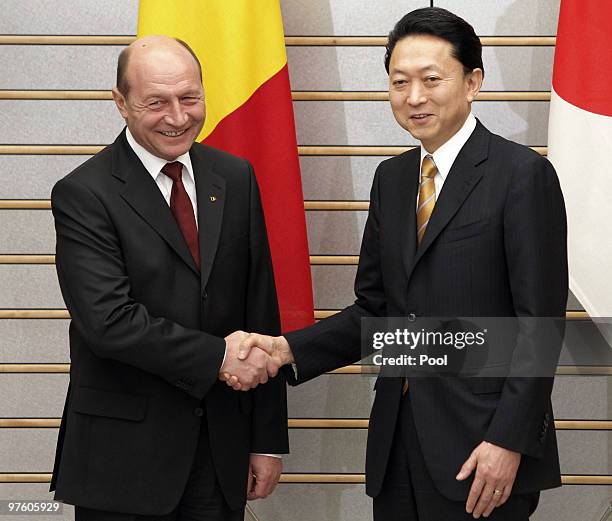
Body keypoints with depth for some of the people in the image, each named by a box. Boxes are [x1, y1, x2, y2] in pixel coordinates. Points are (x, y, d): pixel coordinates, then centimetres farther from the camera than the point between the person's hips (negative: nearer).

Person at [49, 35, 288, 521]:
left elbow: (261, 311, 7)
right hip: (124, 457, -4)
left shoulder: (235, 178, 6)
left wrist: (268, 439, 5)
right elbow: (108, 320, -20)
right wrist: (217, 356, -16)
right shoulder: (84, 194, -10)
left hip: (222, 443, 4)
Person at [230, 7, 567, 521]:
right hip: (397, 440, 6)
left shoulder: (524, 174, -8)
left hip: (479, 443, -6)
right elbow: (374, 309, 13)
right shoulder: (391, 178, 13)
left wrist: (509, 441, -16)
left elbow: (539, 322, -11)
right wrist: (287, 349, -2)